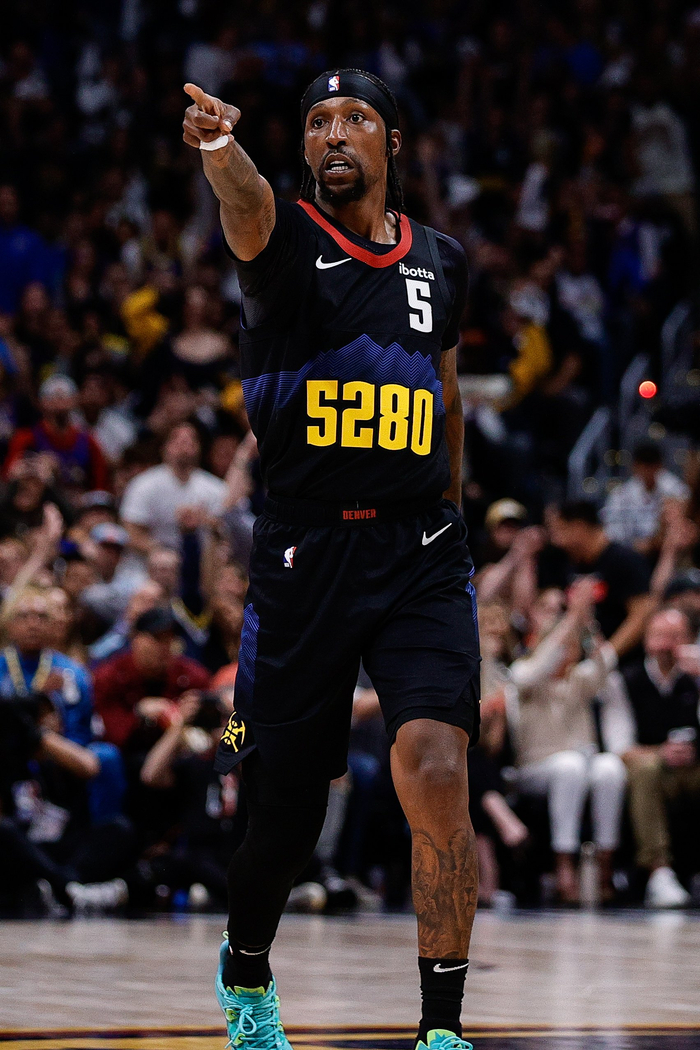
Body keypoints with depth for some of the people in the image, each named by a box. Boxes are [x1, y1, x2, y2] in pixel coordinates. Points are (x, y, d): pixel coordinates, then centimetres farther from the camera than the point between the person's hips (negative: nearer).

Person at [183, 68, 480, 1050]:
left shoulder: (441, 259, 10)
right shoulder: (287, 234, -2)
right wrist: (220, 149, -51)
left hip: (419, 553, 2)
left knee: (436, 775, -19)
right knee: (286, 810, 7)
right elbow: (247, 207, -28)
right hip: (301, 553, -2)